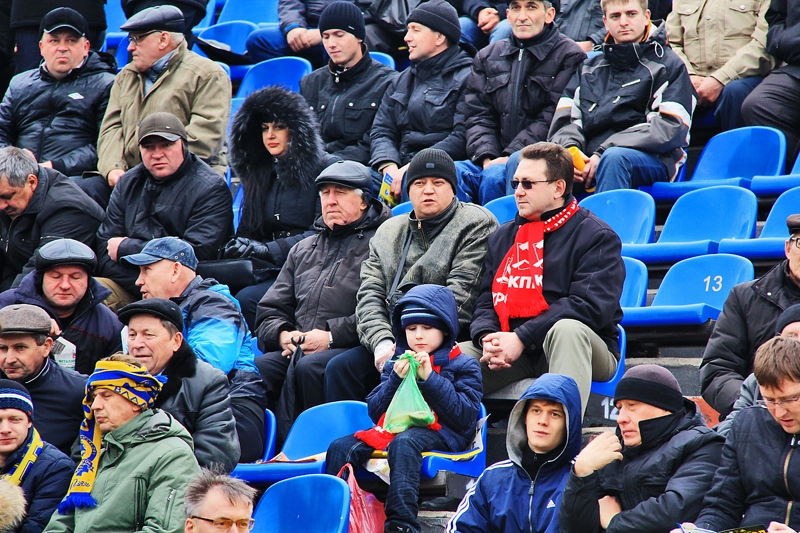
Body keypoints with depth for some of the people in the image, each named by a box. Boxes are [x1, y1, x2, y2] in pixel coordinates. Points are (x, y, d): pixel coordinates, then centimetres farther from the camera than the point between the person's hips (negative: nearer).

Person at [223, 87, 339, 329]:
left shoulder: (325, 168, 0)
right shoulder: (258, 175, 21)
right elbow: (248, 231, 20)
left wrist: (269, 250, -17)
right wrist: (234, 248, -6)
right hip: (272, 272, 6)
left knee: (246, 299, -29)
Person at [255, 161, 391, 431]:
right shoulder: (303, 249, 29)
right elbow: (269, 310, 28)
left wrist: (332, 336, -14)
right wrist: (283, 335, 4)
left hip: (352, 350, -6)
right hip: (296, 349, 6)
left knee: (310, 367, -36)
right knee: (258, 367, -25)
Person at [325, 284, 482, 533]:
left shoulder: (463, 366, 8)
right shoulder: (396, 363, 23)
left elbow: (465, 416, -6)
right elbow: (374, 411, 15)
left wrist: (430, 378, -10)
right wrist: (395, 380, -2)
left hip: (437, 433, -6)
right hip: (393, 427, 6)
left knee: (403, 443, -39)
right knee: (340, 447, -18)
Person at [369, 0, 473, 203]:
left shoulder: (466, 78, -2)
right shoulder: (401, 82, 23)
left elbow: (462, 139, -13)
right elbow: (381, 131, 15)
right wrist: (389, 167, -8)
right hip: (402, 169, 6)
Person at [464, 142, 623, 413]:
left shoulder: (596, 236, -2)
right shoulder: (503, 236, 18)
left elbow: (590, 305, -16)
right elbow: (485, 300, 13)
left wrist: (522, 338, -22)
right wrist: (487, 338, -13)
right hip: (512, 356, 5)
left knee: (567, 329, -40)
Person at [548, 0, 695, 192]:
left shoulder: (668, 65, 10)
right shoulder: (590, 68, 25)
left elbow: (669, 128, -5)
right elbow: (563, 120, 14)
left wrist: (603, 153, -14)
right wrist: (569, 149, -12)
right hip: (589, 159, 4)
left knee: (614, 157, -40)